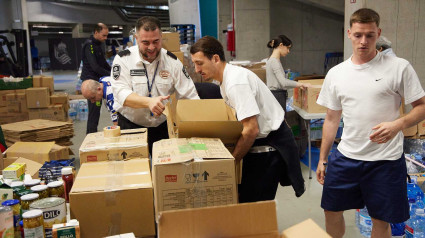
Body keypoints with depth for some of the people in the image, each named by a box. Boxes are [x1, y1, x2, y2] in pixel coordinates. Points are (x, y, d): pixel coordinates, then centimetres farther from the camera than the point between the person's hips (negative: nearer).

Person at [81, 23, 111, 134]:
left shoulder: (98, 45, 15)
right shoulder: (89, 45, -15)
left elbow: (104, 63, 21)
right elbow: (95, 67, -22)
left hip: (97, 80, 10)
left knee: (96, 109, 14)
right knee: (94, 110, -8)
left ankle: (90, 134, 23)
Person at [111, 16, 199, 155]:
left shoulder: (172, 61, -4)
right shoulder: (123, 59, -9)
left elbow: (190, 96, -5)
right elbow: (120, 93, -20)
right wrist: (149, 102, -37)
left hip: (162, 126, 2)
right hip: (130, 126, -1)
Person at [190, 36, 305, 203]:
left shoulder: (236, 82, -23)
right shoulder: (226, 79, 9)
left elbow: (251, 130, -26)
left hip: (271, 145, -10)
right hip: (260, 141, 10)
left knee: (252, 203, -4)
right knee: (245, 198, 15)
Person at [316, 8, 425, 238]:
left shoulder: (399, 67, -7)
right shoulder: (335, 73, 4)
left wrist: (398, 124, -25)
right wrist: (322, 159, 10)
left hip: (386, 160, -3)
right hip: (345, 157, 3)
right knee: (331, 211, 14)